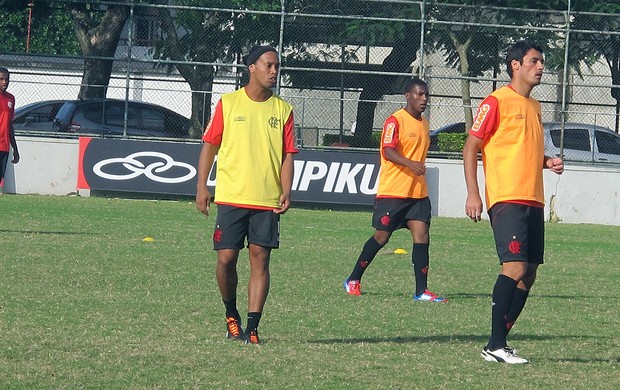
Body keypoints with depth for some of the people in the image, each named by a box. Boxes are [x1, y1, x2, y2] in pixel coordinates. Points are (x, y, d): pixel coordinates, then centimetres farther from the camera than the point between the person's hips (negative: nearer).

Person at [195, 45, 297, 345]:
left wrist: (286, 192, -5)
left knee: (260, 260, -3)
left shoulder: (283, 109, 7)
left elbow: (287, 154, 7)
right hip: (231, 197, -1)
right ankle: (231, 315, 20)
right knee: (226, 258, -3)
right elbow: (209, 145, 7)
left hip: (268, 201, 1)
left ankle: (251, 328, -1)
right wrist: (202, 187, 0)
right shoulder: (228, 103, 3)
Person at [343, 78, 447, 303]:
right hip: (392, 191, -6)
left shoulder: (423, 124, 16)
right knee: (382, 237, 0)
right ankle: (353, 280, 16)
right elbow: (389, 151, -22)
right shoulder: (395, 120, -9)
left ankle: (421, 291, -7)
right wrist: (410, 164, -37)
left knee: (421, 235, -6)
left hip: (418, 192, 6)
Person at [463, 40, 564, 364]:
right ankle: (495, 346, -15)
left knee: (528, 274, 4)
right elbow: (471, 147, -6)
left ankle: (500, 341, 9)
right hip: (507, 200, -8)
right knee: (515, 268, -17)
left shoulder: (534, 106, 20)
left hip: (533, 201, 8)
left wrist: (547, 162, 9)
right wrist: (472, 194, -14)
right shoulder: (497, 101, -5)